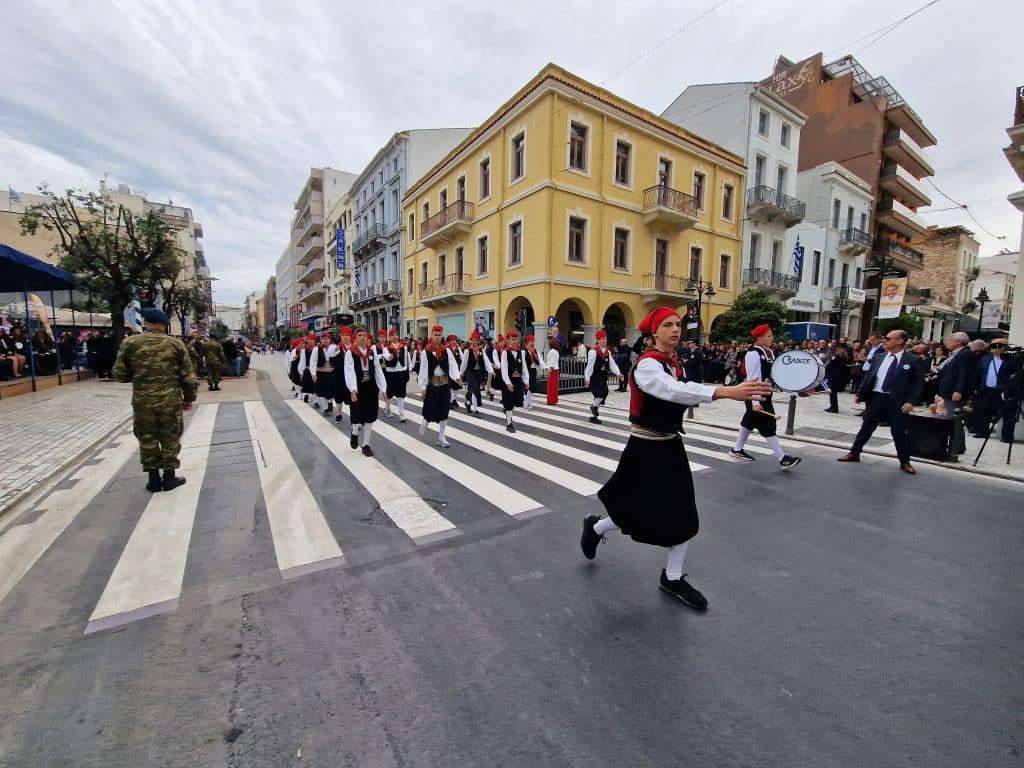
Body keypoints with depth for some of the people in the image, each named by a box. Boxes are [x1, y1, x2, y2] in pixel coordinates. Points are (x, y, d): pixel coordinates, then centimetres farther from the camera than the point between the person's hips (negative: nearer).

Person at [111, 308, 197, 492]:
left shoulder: (129, 343, 0)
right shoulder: (175, 344, -2)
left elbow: (119, 374, 2)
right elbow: (188, 375, -1)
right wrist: (189, 398, 9)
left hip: (142, 400, 1)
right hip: (171, 400, -1)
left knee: (147, 439, 12)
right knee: (170, 439, 10)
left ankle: (154, 479, 19)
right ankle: (169, 477, 17)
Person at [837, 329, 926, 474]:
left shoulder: (914, 361, -2)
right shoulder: (878, 358, 10)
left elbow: (920, 383, -4)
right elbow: (868, 377, 13)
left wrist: (911, 402, -15)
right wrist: (859, 394, 5)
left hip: (897, 402, -3)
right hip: (875, 398, 4)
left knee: (899, 432, 2)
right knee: (866, 428, 11)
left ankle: (905, 462, 19)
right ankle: (854, 453, 22)